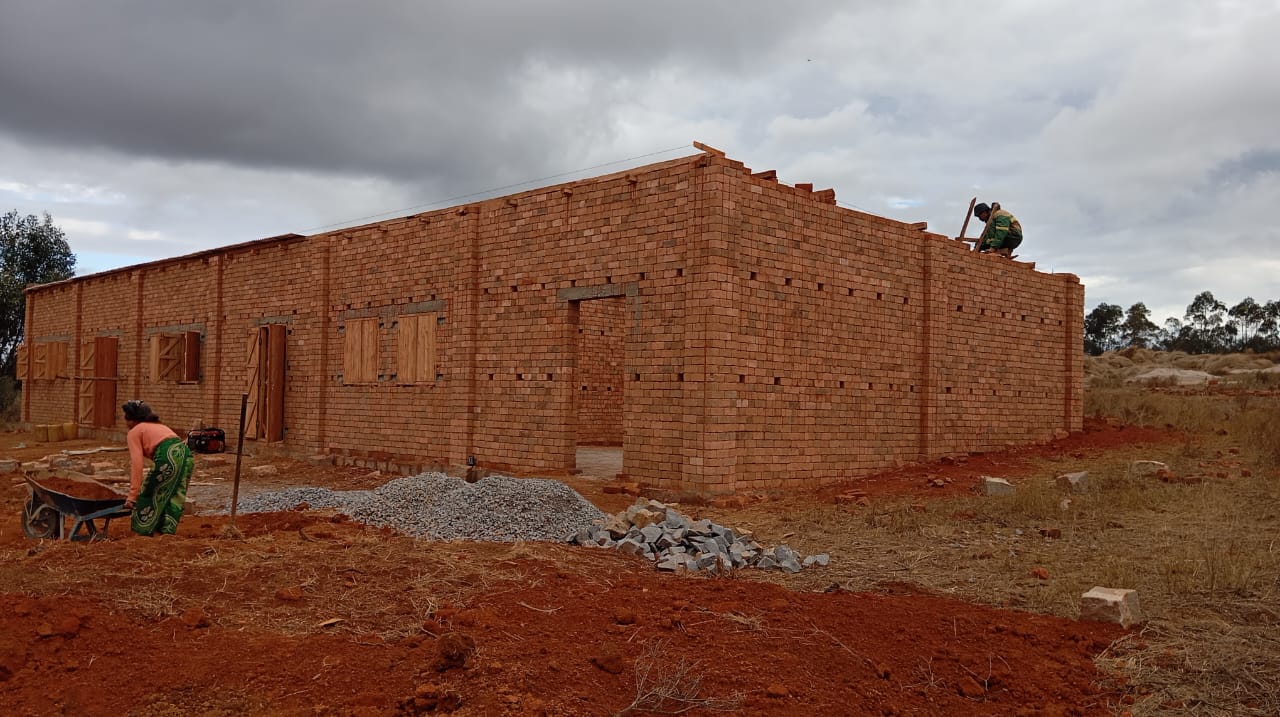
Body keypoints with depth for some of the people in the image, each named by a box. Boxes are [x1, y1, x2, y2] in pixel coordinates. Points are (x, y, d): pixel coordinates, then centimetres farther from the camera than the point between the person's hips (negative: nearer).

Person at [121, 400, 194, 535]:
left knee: (148, 495, 10)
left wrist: (132, 495, 1)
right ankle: (167, 532, 13)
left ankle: (144, 532, 14)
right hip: (186, 454, 7)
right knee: (174, 499, 14)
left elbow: (136, 464, 2)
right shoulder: (158, 425, 35)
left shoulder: (134, 432, 14)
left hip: (169, 457, -7)